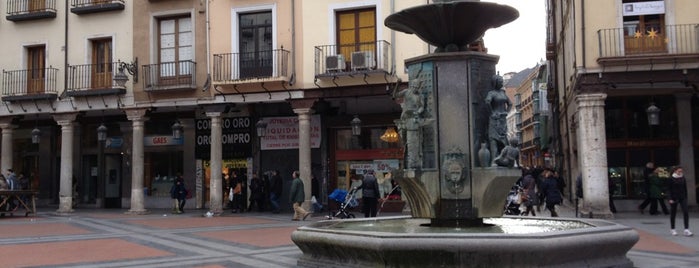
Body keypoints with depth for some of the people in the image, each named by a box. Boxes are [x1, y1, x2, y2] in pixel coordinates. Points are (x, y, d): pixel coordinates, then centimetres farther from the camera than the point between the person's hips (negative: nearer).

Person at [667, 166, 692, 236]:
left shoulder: (683, 179, 5)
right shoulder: (671, 179, -6)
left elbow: (685, 189, 12)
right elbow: (669, 190, -6)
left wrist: (686, 198, 11)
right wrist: (670, 199, -13)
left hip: (682, 198, 3)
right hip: (674, 198, -3)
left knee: (685, 212, -10)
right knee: (673, 213, 7)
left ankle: (686, 230, -11)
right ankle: (672, 229, 21)